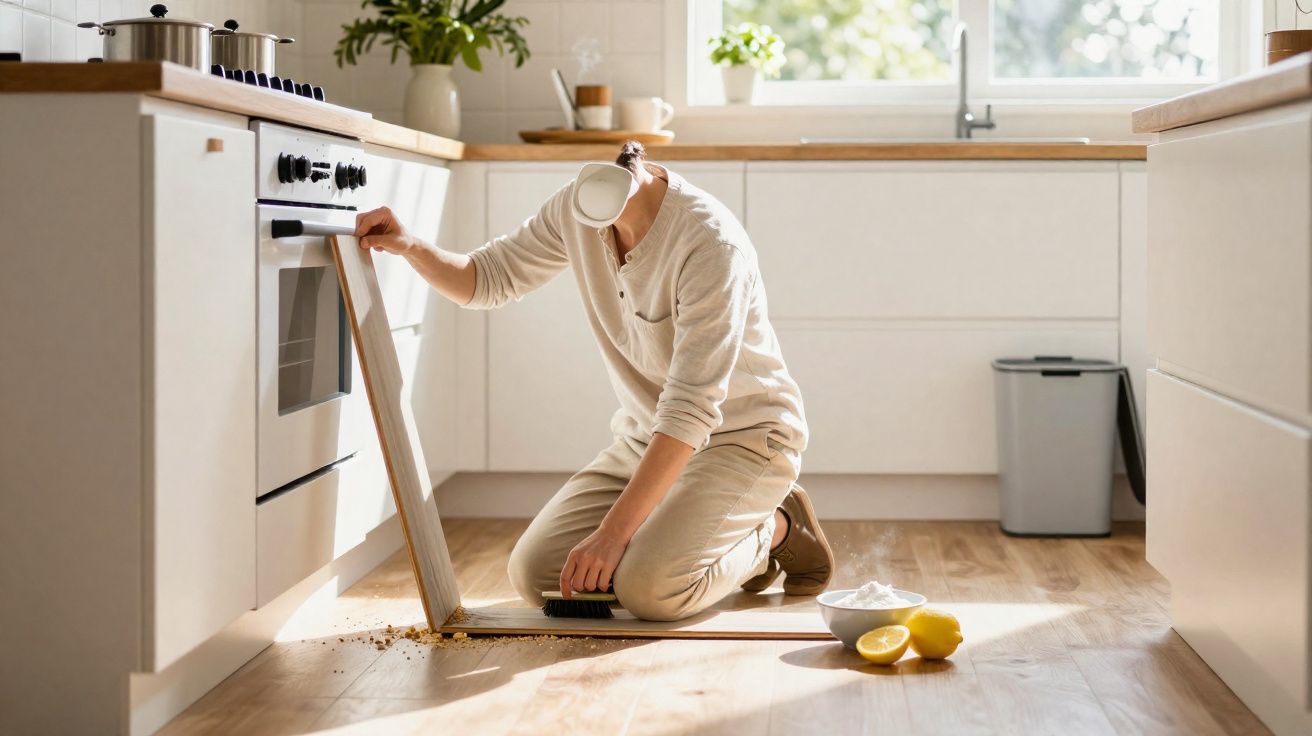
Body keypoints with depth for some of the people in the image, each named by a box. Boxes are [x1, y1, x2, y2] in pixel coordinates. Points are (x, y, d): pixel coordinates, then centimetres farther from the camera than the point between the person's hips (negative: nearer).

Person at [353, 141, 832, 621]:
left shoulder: (710, 243, -29)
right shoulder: (575, 207, -7)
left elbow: (691, 410, -31)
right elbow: (485, 281, 5)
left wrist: (613, 531, -33)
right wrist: (412, 248, -16)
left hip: (744, 437, -7)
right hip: (646, 436, 7)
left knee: (648, 587, -28)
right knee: (535, 573, -8)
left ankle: (775, 528, 2)